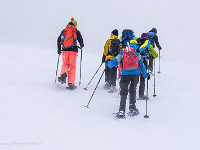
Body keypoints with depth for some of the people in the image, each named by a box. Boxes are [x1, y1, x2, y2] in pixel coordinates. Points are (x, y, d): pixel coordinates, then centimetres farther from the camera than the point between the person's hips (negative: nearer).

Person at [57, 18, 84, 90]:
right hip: (73, 50, -2)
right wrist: (81, 45, 20)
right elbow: (80, 39, -1)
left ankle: (63, 74, -19)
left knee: (65, 64, 15)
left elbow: (59, 40, 13)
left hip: (64, 50, 2)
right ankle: (71, 83, -4)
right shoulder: (76, 31, 8)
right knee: (72, 66, 3)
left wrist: (59, 50, 19)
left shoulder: (64, 31, 16)